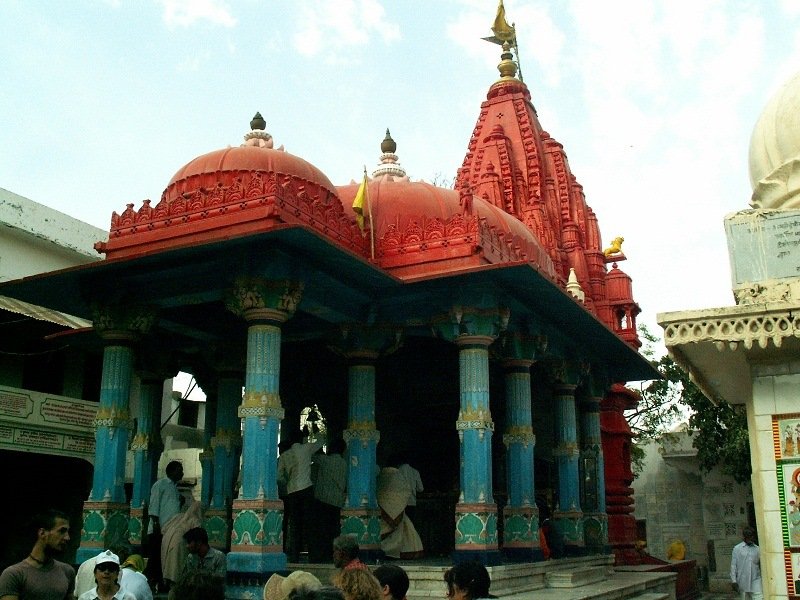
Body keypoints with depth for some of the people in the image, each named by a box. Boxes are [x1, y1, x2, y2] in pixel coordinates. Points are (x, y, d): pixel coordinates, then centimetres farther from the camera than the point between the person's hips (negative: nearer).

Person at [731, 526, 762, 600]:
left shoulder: (757, 549, 7)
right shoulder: (737, 548, 1)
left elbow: (761, 565, 12)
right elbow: (733, 565, 1)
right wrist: (734, 580, -4)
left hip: (756, 580, 1)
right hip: (743, 581, -1)